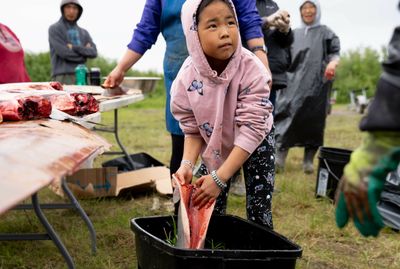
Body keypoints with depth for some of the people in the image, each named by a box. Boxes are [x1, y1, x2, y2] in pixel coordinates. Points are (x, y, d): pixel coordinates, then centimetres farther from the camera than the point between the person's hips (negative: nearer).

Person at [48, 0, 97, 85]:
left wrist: (74, 48, -8)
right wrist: (84, 51, 2)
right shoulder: (54, 29, 5)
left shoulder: (84, 33, 19)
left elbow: (93, 52, 3)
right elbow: (64, 52, -8)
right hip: (62, 77, -4)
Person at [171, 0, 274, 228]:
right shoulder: (187, 78, -25)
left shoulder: (252, 70, -33)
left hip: (255, 143, -2)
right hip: (215, 146, 2)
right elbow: (193, 130, -11)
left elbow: (252, 129, -33)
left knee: (259, 212, -3)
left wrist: (220, 178, -38)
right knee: (211, 211, 2)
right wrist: (187, 164, -31)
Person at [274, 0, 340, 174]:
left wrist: (332, 63, -21)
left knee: (313, 121, -3)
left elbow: (335, 53, 2)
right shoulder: (294, 34, 20)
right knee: (286, 115, -14)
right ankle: (279, 158, -21)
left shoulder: (325, 33, 12)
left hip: (316, 83, -2)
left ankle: (308, 161, 5)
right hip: (293, 82, 2)